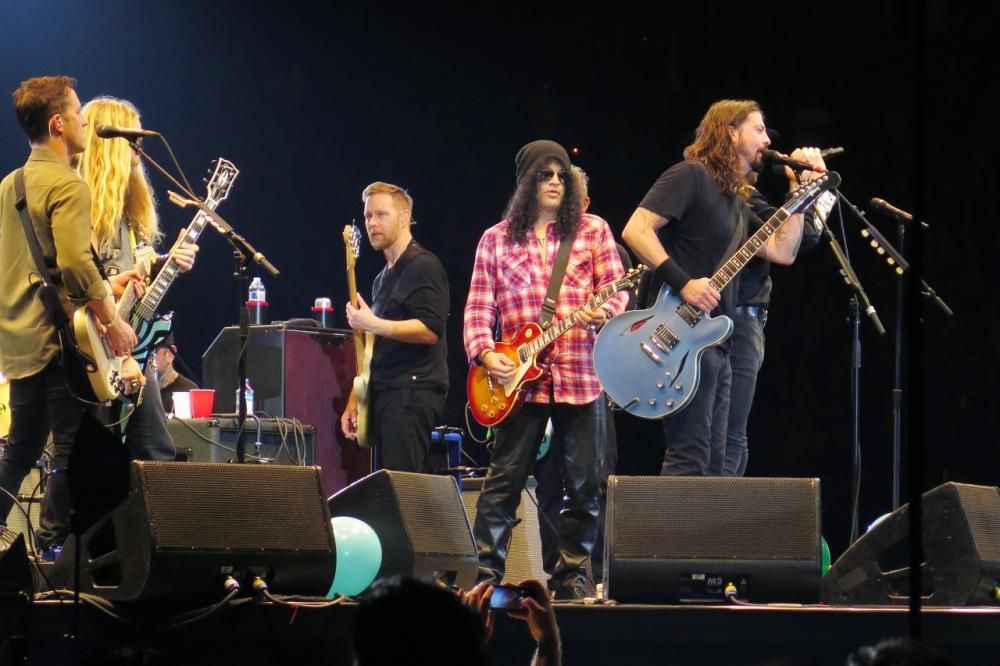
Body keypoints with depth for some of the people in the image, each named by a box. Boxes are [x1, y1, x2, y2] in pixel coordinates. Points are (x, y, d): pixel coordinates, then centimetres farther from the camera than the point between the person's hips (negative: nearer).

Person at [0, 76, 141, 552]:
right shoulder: (68, 186, -14)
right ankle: (52, 552, -3)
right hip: (61, 341, -9)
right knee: (74, 456, -3)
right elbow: (75, 262, -25)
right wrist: (111, 321, -15)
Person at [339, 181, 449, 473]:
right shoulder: (383, 279, 24)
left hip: (413, 392, -10)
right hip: (384, 395, 10)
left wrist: (374, 325, -22)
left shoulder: (423, 266, -5)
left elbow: (430, 329, -17)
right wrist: (354, 401, 19)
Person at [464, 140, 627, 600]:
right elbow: (478, 307, 7)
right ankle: (486, 571, -1)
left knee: (585, 483, 1)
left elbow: (617, 290, 4)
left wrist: (605, 312, -19)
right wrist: (485, 354, -9)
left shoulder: (593, 231, 9)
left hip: (582, 376, 0)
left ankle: (570, 574, 11)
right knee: (504, 479, -4)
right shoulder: (496, 240, 10)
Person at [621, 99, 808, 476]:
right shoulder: (691, 176, -7)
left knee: (713, 465, 10)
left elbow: (783, 251, 21)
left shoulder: (736, 198, 21)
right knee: (689, 460, -15)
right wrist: (683, 283, -22)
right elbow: (636, 230, -16)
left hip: (714, 342, 10)